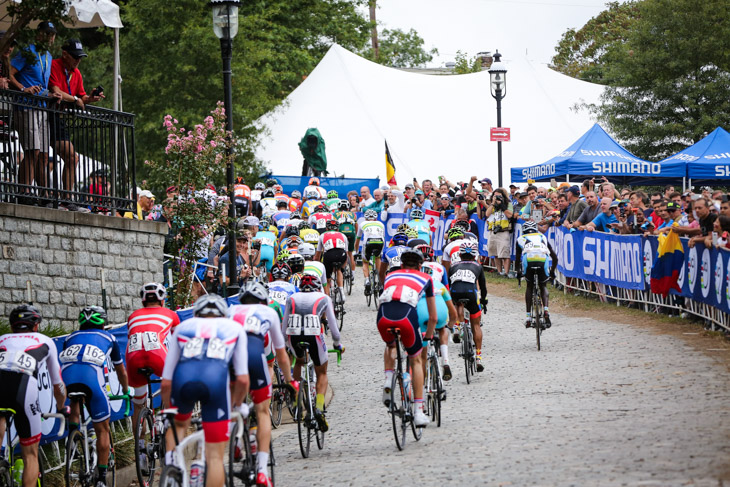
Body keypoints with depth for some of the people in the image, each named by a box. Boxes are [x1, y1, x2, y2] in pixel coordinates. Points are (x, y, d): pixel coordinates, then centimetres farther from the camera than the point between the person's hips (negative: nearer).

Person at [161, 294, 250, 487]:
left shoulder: (183, 327, 31)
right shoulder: (235, 328, 29)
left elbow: (166, 383, 24)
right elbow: (242, 380, 18)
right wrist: (238, 404, 37)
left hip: (183, 378, 2)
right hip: (216, 379, -2)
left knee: (179, 422, 35)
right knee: (215, 456, 8)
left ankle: (171, 462, 13)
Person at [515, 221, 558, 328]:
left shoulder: (521, 238, 34)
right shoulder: (542, 237, 37)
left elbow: (518, 257, 40)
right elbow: (554, 257, 36)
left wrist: (518, 271, 57)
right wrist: (552, 271, 51)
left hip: (528, 260, -1)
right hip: (543, 259, 1)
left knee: (529, 286, 24)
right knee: (543, 286, 25)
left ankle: (528, 316, 17)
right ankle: (545, 309, 1)